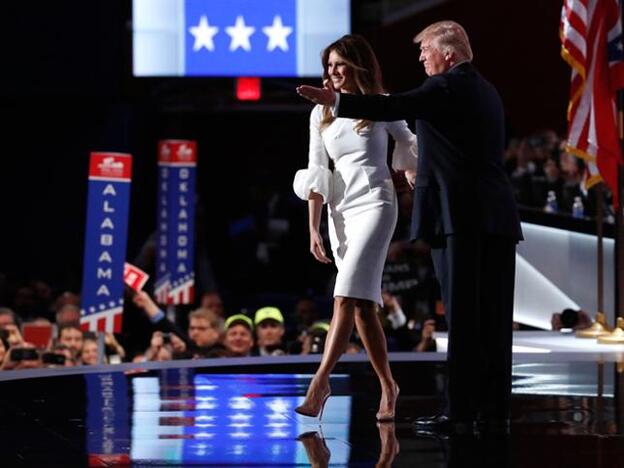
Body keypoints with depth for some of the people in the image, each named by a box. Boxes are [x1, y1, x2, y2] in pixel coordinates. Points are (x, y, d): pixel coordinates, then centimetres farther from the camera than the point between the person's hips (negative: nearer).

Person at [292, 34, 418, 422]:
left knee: (347, 296, -19)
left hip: (375, 204, -5)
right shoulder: (322, 113, 9)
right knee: (363, 304, 6)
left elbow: (408, 144, 14)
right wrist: (314, 229, 2)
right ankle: (388, 387, 15)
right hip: (340, 211, 5)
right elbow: (316, 172, 7)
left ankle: (321, 380, -25)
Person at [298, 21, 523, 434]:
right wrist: (423, 170, 33)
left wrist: (335, 101, -17)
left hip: (461, 216, -8)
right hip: (498, 218, 8)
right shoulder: (486, 91, 20)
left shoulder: (446, 87, -7)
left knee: (463, 318, -7)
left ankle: (461, 412, -7)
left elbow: (395, 107, -18)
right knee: (493, 318, 7)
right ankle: (495, 410, 9)